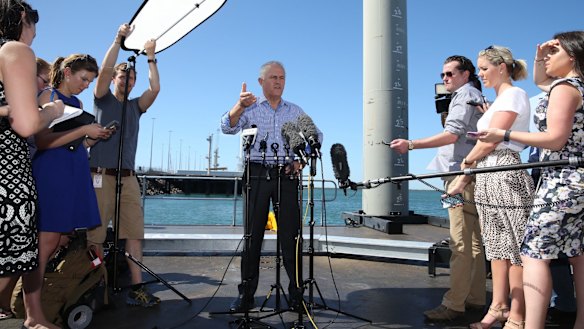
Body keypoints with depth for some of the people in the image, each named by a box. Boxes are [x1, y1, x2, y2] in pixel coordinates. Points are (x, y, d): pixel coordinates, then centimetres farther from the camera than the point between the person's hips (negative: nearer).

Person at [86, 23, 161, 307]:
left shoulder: (136, 106, 19)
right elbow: (104, 70, -5)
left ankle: (136, 288, -2)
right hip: (101, 175, -3)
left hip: (128, 177, 4)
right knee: (95, 233, -3)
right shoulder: (103, 100, 10)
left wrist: (150, 57, 8)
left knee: (134, 232, -3)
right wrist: (118, 39, -1)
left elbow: (155, 88, 4)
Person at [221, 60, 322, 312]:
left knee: (290, 233, 0)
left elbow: (316, 135, 18)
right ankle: (246, 293, 10)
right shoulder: (251, 108, 8)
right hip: (257, 174, -1)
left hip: (287, 175, 2)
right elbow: (228, 127, -10)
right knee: (253, 233, 1)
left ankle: (296, 292, 8)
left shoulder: (295, 111, 16)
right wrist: (240, 106, -31)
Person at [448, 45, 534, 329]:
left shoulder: (513, 94, -5)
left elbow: (490, 142, -12)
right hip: (488, 178, 9)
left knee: (514, 246, -4)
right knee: (498, 245, 9)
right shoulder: (498, 100, 22)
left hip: (505, 175, -9)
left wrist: (467, 161, 2)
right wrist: (462, 180, 13)